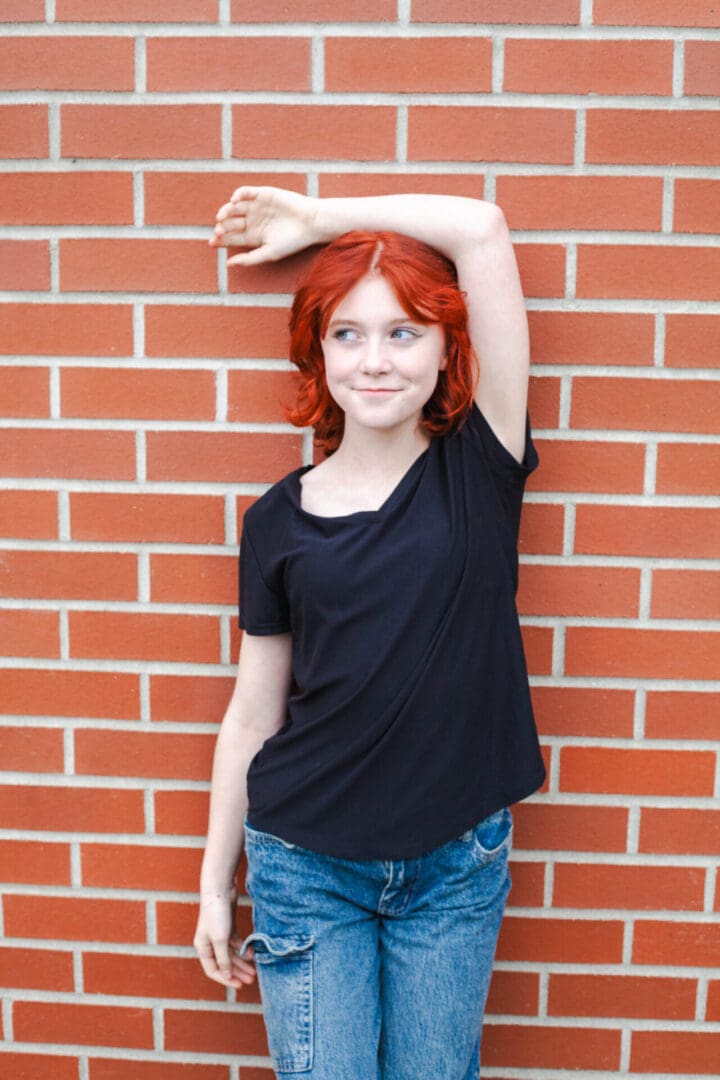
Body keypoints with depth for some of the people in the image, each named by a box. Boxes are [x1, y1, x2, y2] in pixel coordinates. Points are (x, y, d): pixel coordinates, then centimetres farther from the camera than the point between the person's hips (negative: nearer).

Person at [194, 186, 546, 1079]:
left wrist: (317, 218, -3)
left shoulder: (478, 468, -5)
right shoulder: (279, 519, -2)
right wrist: (215, 882, 8)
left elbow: (480, 229, -12)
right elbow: (253, 718, 4)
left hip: (456, 864, 0)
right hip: (308, 863, 0)